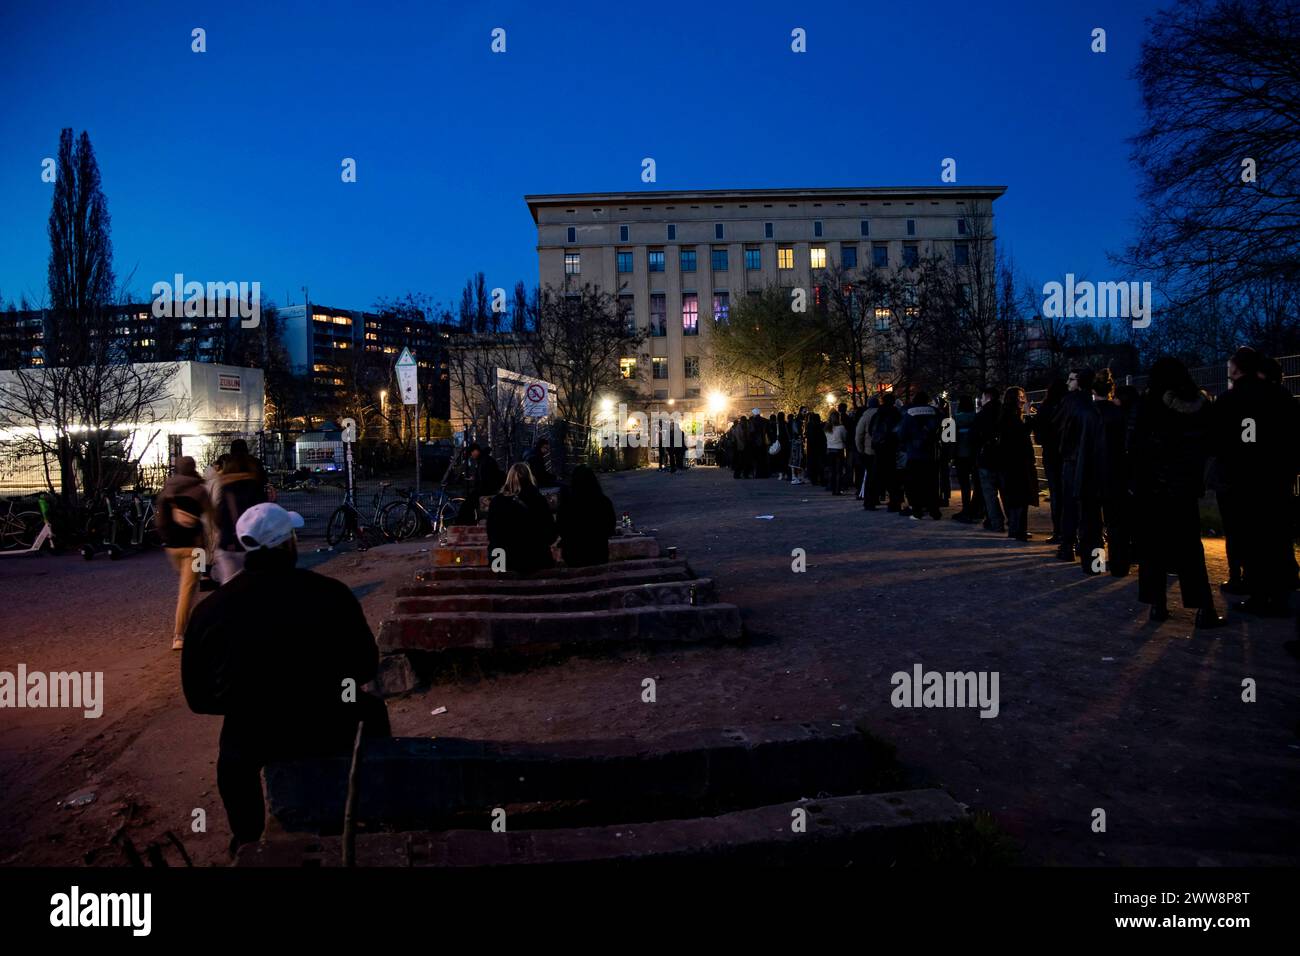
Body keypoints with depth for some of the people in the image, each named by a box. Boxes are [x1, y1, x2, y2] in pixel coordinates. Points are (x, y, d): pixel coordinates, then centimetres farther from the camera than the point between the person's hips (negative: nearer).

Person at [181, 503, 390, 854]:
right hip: (329, 733, -1)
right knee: (373, 711, 31)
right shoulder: (331, 593, -15)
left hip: (251, 742, 2)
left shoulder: (209, 608, -9)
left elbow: (198, 697, 0)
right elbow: (367, 667, -5)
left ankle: (247, 839, 47)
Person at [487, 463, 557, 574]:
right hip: (536, 560, -1)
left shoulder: (497, 501, -9)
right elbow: (551, 535, -2)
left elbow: (491, 535, 0)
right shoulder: (539, 500, -9)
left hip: (504, 562, 1)